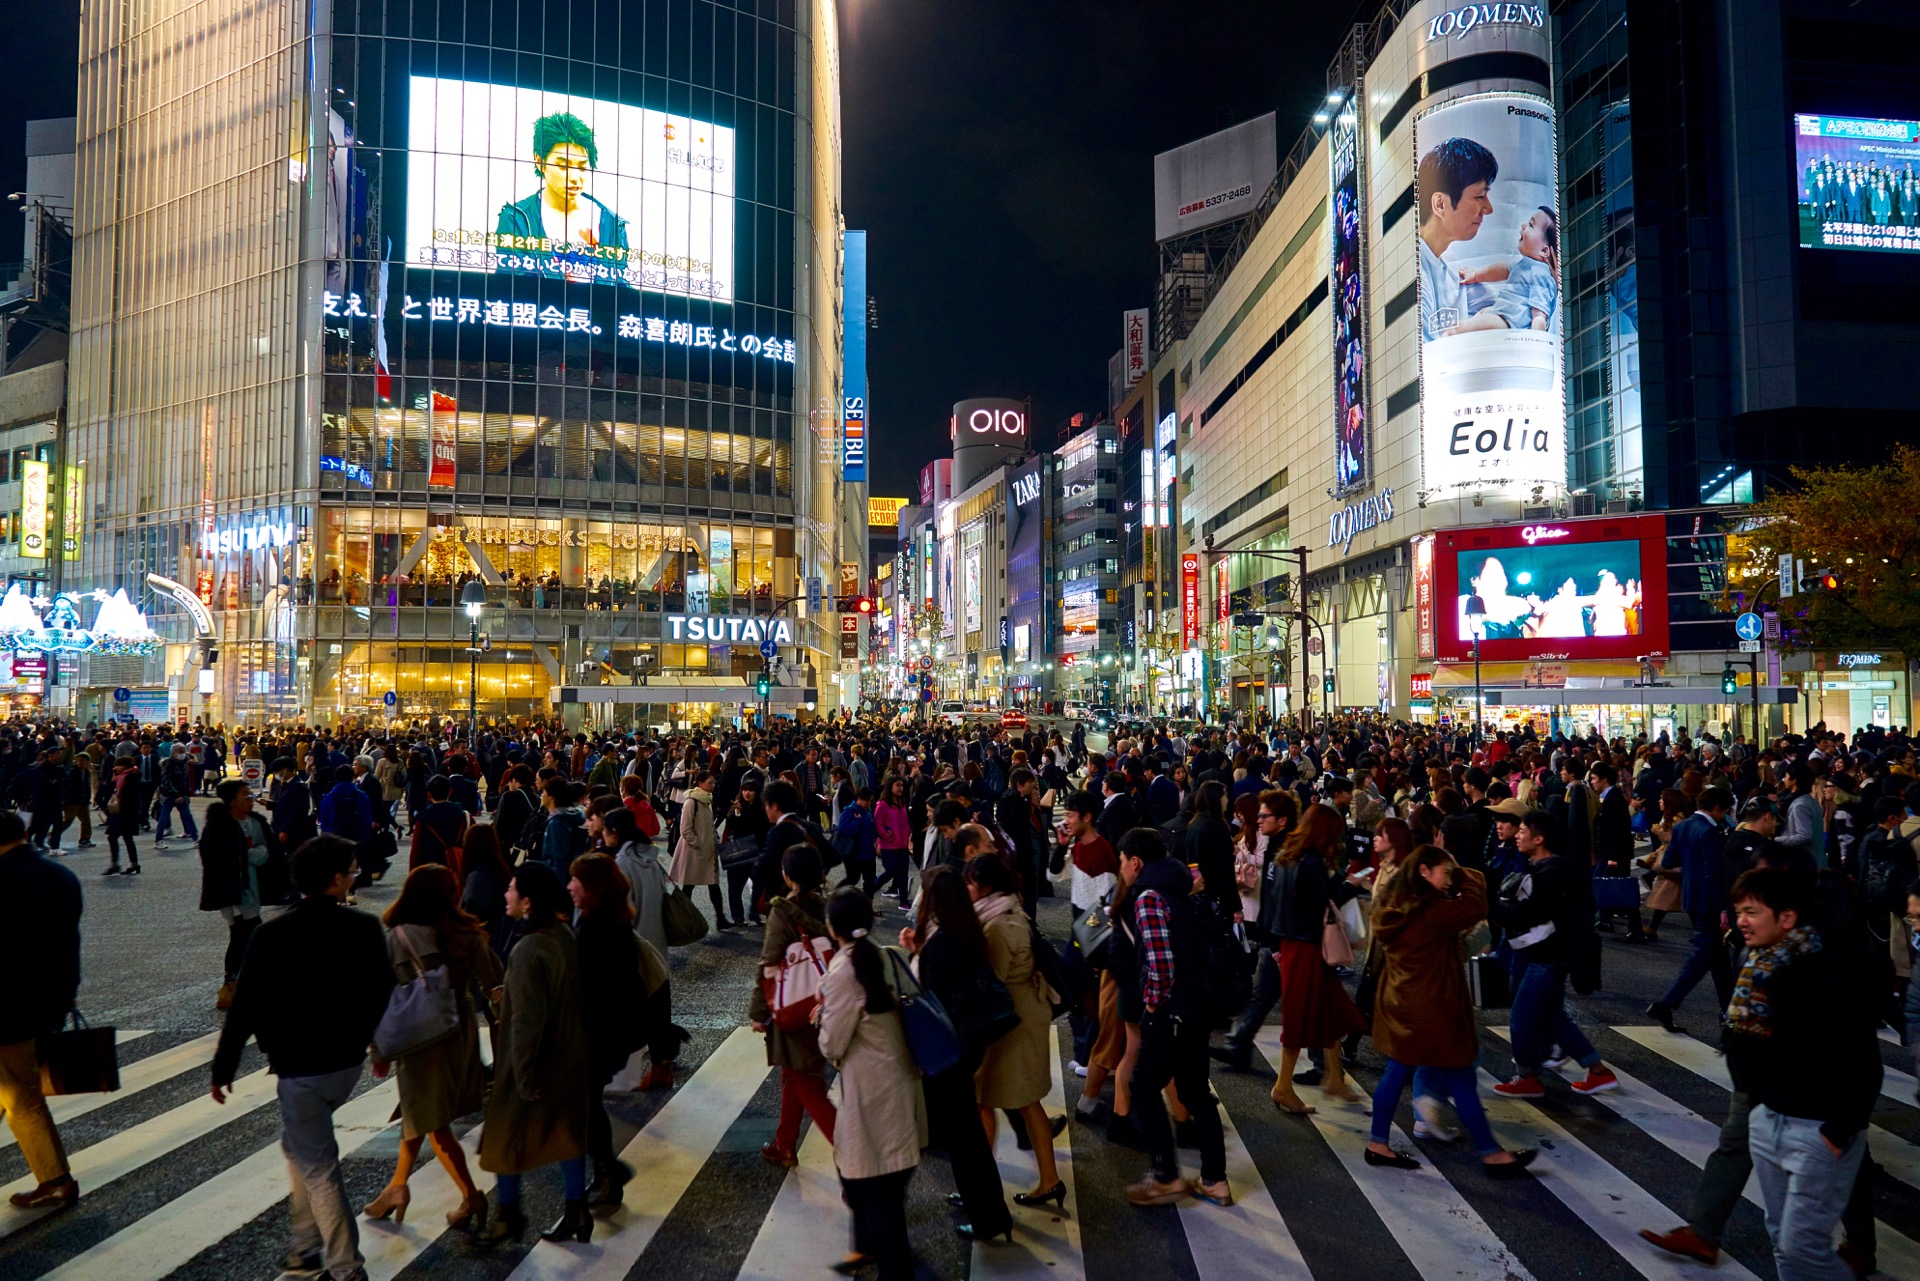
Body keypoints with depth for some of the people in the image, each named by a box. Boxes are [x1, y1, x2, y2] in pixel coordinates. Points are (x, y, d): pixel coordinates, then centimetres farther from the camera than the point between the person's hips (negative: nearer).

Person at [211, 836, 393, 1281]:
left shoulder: (271, 936, -16)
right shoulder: (366, 929, -8)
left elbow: (245, 1007, -11)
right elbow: (382, 995, 4)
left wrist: (222, 1068, 2)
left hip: (299, 1069, -4)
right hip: (349, 1062, 4)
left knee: (318, 1169, 7)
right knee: (299, 1144, 26)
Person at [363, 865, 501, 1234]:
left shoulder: (398, 938, -16)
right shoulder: (469, 933, -8)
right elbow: (493, 983, -8)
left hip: (420, 1037, -5)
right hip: (462, 1033, 5)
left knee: (433, 1124, 9)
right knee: (417, 1114, 22)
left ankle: (471, 1197, 11)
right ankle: (397, 1186, 34)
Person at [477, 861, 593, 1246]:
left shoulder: (528, 950, -26)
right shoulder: (565, 936, -3)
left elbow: (526, 1020, -24)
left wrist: (524, 1076, -18)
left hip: (537, 1062, -7)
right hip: (570, 1059, 7)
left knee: (505, 1137, 14)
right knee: (567, 1132, 17)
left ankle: (507, 1215, 29)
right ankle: (576, 1213, 26)